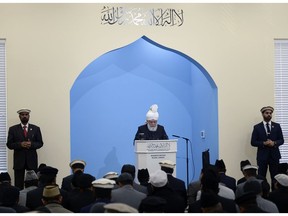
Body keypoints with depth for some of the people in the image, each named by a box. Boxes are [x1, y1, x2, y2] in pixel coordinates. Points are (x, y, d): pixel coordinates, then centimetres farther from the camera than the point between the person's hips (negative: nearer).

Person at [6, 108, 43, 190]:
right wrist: (20, 144, -15)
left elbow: (40, 143, 7)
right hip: (19, 160, -1)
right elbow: (9, 144, 2)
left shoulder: (36, 129, 9)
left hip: (32, 160, 1)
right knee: (18, 184, -2)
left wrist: (31, 144, -13)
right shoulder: (13, 129, 6)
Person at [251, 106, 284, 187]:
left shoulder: (277, 126, 8)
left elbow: (281, 140, 7)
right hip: (262, 156, -2)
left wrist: (274, 143, -14)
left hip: (274, 155, 2)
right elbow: (253, 142, -1)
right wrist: (264, 143, -16)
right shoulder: (257, 127, 2)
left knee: (275, 177, 2)